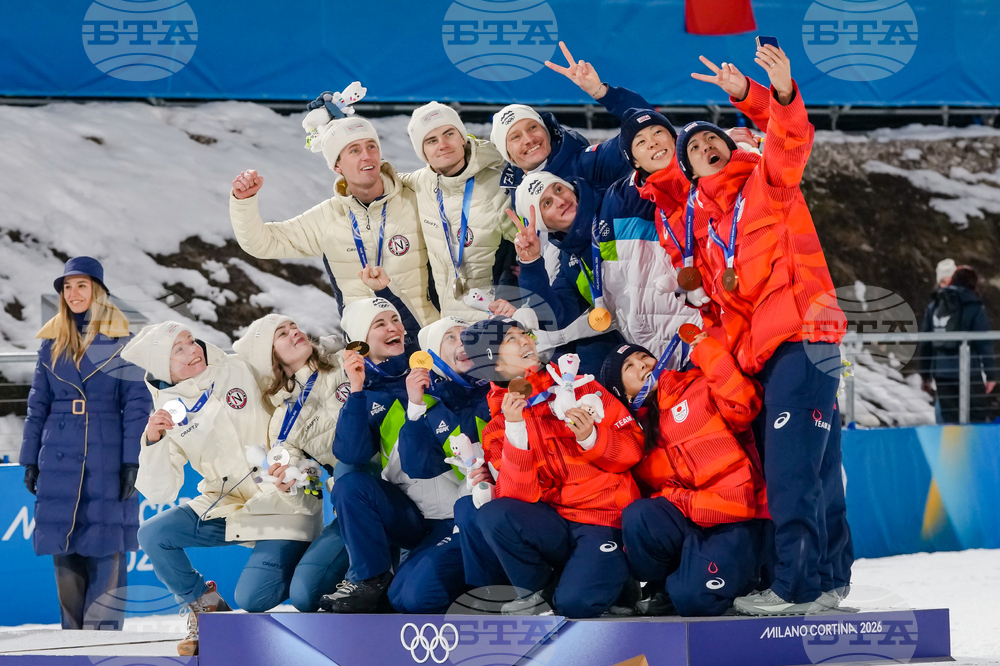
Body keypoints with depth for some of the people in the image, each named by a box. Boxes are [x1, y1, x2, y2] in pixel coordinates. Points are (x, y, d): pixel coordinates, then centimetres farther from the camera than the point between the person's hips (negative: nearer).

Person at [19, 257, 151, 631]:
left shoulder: (119, 340, 1)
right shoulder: (52, 341, 10)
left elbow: (137, 403, -1)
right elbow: (37, 404, 12)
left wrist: (132, 461, -9)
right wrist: (30, 460, 7)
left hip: (107, 459, -3)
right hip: (60, 458, 3)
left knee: (107, 550, -6)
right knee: (65, 556, 3)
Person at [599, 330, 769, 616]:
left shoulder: (698, 386, 3)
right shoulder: (637, 430, 17)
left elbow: (741, 406, -18)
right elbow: (650, 488, 12)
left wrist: (707, 351, -14)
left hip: (738, 520, -5)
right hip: (689, 515, 5)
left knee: (693, 599, -26)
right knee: (637, 517, -28)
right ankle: (661, 588, -1)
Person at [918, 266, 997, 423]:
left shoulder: (933, 306, 9)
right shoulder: (975, 308, -5)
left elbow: (924, 343, 12)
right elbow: (985, 344, -8)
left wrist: (925, 374, 19)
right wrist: (991, 375, -3)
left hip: (941, 373, 5)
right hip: (968, 372, -5)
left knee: (949, 417, 9)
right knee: (979, 416, 1)